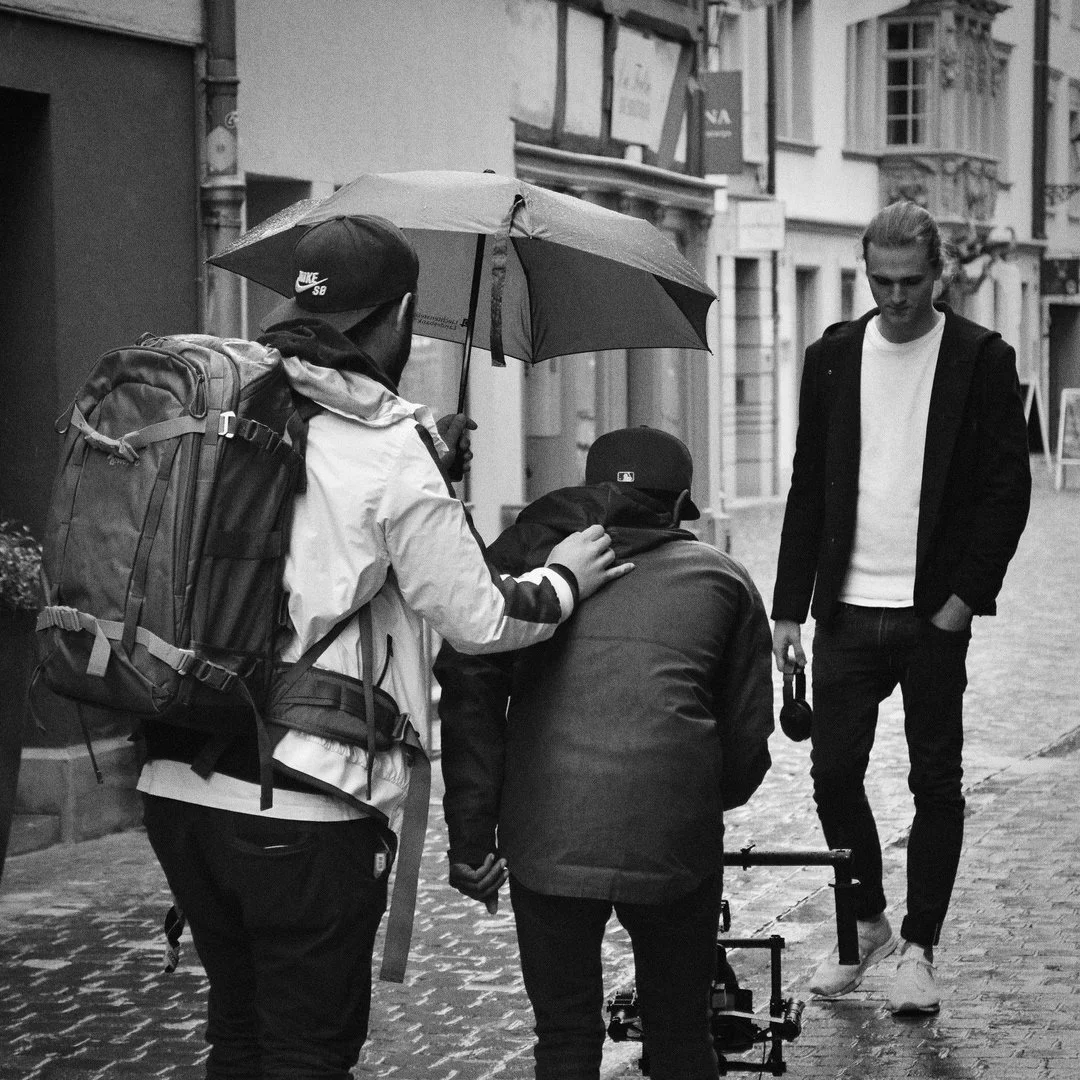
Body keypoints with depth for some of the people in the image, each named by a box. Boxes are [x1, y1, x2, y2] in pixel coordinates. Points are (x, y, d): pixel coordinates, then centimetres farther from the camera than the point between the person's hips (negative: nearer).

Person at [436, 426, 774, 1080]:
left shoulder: (530, 550, 18)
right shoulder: (723, 578, 20)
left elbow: (469, 683, 2)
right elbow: (749, 733, 18)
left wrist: (471, 835, 2)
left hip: (545, 836, 0)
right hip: (672, 838, 0)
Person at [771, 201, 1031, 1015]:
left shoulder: (981, 359, -2)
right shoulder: (833, 357, 8)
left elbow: (1009, 487, -3)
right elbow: (808, 488, 10)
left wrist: (966, 596, -11)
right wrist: (790, 607, 5)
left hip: (934, 611, -3)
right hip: (847, 609, 3)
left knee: (936, 783, 3)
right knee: (834, 772, 4)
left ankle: (918, 948, 15)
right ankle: (866, 924, 24)